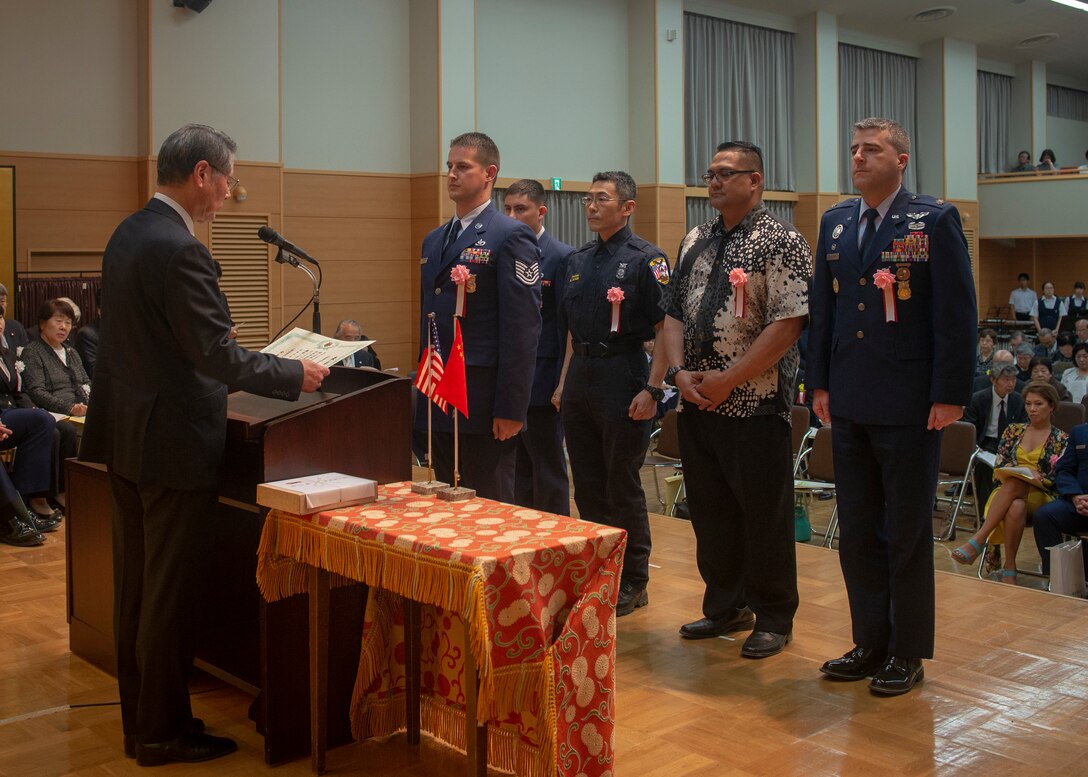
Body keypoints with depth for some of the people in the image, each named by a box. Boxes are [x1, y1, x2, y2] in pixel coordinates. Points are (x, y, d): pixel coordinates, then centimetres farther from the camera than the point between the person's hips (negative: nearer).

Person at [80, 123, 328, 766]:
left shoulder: (128, 233, 10)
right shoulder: (180, 250, -21)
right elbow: (218, 356, -22)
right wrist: (295, 375, -10)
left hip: (127, 435, 10)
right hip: (173, 445, -10)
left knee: (137, 586, 16)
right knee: (173, 593, 2)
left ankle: (140, 719, 29)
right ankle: (163, 734, 15)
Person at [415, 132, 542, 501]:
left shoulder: (511, 236, -8)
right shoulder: (434, 240, 17)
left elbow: (523, 328, -14)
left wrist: (510, 409, -18)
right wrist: (424, 393, 16)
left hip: (484, 405, -8)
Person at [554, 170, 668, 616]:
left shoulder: (646, 259, -8)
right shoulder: (578, 261, 14)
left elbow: (665, 329, -12)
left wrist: (651, 389, -19)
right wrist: (564, 382, 14)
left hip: (622, 378, -7)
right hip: (580, 379, 7)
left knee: (623, 487, 1)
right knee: (587, 486, 11)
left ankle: (633, 583, 15)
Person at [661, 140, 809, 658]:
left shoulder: (781, 242, -7)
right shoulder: (695, 242, 14)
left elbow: (787, 325, -15)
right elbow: (674, 313, 15)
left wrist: (727, 381, -16)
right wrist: (679, 371, -2)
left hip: (754, 404, -6)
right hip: (695, 402, 7)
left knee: (765, 515, 2)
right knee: (709, 512, 14)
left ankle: (774, 619, 17)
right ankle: (726, 607, 29)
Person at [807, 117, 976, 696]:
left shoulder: (935, 220, -6)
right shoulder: (835, 223, 10)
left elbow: (957, 315, -9)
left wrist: (950, 395, -13)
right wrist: (820, 383, 9)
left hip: (908, 406, -5)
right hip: (849, 405, 6)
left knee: (907, 532, 6)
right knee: (856, 532, 12)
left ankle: (907, 653, 20)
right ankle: (870, 642, 26)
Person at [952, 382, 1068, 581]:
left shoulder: (1061, 439, 12)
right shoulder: (1013, 431, 20)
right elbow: (999, 466, 11)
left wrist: (1039, 479, -15)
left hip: (1041, 496, -2)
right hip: (1006, 490, 2)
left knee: (1013, 483, -39)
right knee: (1016, 508, -39)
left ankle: (978, 540, -44)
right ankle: (1009, 568, -37)